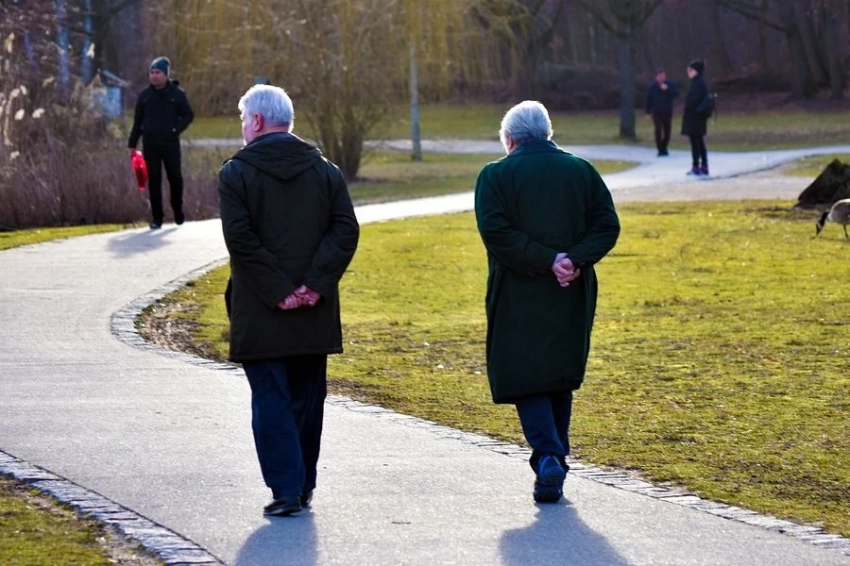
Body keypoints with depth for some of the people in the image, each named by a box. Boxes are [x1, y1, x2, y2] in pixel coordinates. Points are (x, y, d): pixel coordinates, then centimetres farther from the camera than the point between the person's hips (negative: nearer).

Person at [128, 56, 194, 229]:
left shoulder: (177, 93, -1)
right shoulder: (145, 95, 6)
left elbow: (188, 115, 2)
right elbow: (137, 121, 10)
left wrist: (176, 129, -12)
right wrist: (132, 144, 9)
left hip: (170, 143, -2)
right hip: (150, 144, 2)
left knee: (175, 178, 3)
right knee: (154, 180, 1)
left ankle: (178, 211, 24)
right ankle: (157, 218, 5)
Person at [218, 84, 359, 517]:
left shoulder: (236, 173, -5)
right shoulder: (324, 170, 7)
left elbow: (240, 238, -15)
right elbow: (346, 230, -3)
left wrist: (276, 290, -13)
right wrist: (315, 284, -8)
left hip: (260, 315, -4)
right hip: (315, 317, 4)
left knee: (271, 401, 0)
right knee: (307, 399, 14)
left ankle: (286, 489, -7)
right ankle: (303, 485, 20)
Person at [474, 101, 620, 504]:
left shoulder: (496, 175, -3)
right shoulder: (582, 171, 7)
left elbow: (495, 231, -16)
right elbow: (608, 225, -1)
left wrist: (546, 261, -15)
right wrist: (574, 260, -11)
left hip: (518, 296, -3)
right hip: (572, 297, 4)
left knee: (525, 379, 1)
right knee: (562, 378, 17)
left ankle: (548, 458, -17)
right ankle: (556, 461, 21)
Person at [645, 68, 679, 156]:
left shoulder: (670, 85, 0)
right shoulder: (652, 86, -1)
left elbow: (676, 94, -10)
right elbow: (648, 99, 2)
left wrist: (667, 89, -24)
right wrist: (648, 112, 1)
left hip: (667, 112, 2)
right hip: (657, 112, -2)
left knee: (667, 131, 6)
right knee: (658, 130, -13)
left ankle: (664, 148, 23)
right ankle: (660, 150, -6)